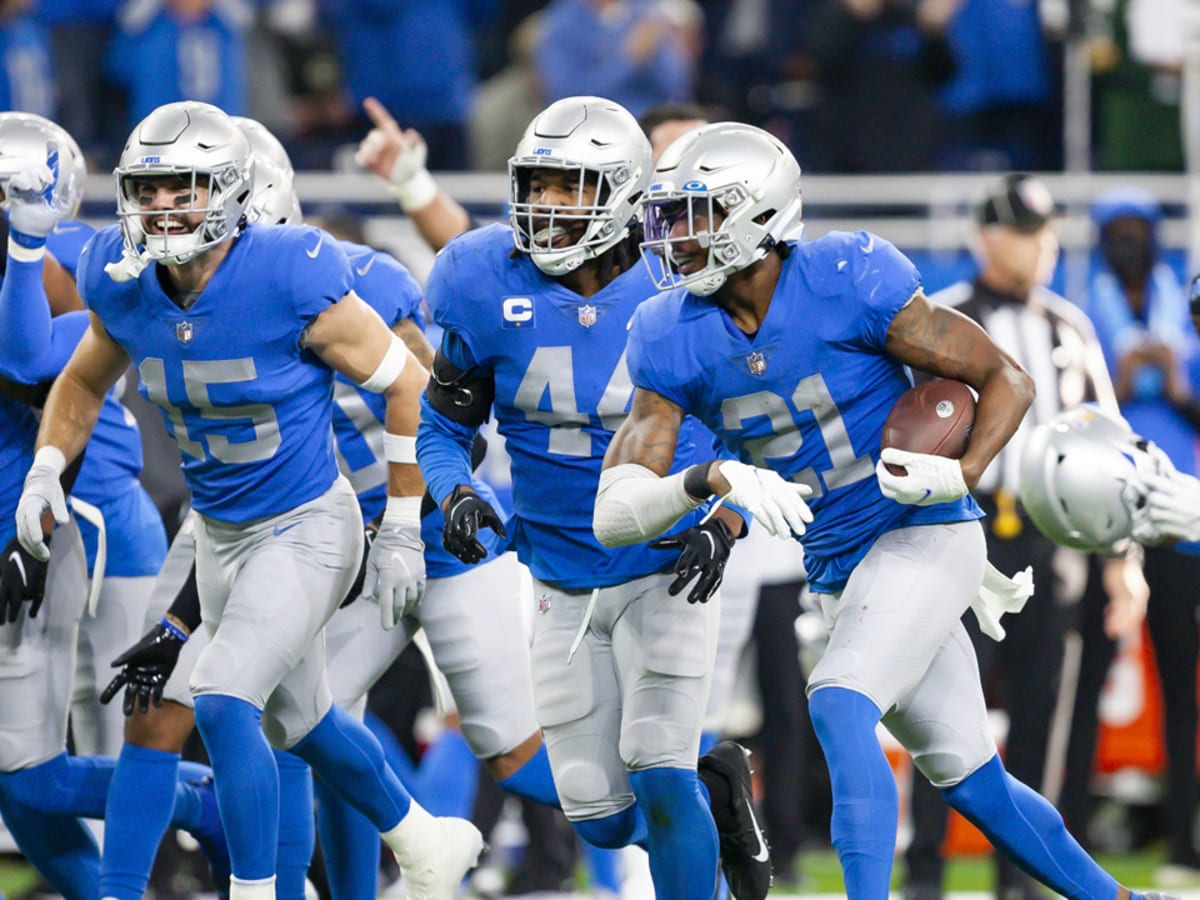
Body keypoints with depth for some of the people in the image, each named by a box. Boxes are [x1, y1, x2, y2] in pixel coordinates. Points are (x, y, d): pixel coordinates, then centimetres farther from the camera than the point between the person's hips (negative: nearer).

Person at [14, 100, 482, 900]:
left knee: (223, 705, -22)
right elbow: (85, 382, 13)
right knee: (299, 720, 21)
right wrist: (47, 470, -5)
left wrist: (403, 529, -12)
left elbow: (408, 384, -15)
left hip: (306, 527, -7)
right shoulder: (125, 288, -9)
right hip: (219, 534, 7)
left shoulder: (290, 280, -25)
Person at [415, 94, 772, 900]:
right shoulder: (491, 291, -10)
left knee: (659, 783, -15)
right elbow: (444, 427, 1)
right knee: (601, 818, 4)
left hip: (665, 571, -3)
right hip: (563, 584, 3)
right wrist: (457, 499, -20)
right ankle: (715, 788, 35)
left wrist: (723, 527, -21)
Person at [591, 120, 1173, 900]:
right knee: (967, 778, 12)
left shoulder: (848, 283, -19)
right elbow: (614, 513, -14)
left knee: (841, 709, -27)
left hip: (924, 536, -6)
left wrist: (961, 476, -27)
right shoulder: (674, 341, -7)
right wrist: (711, 480, -33)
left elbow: (1007, 380, -9)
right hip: (837, 568, 6)